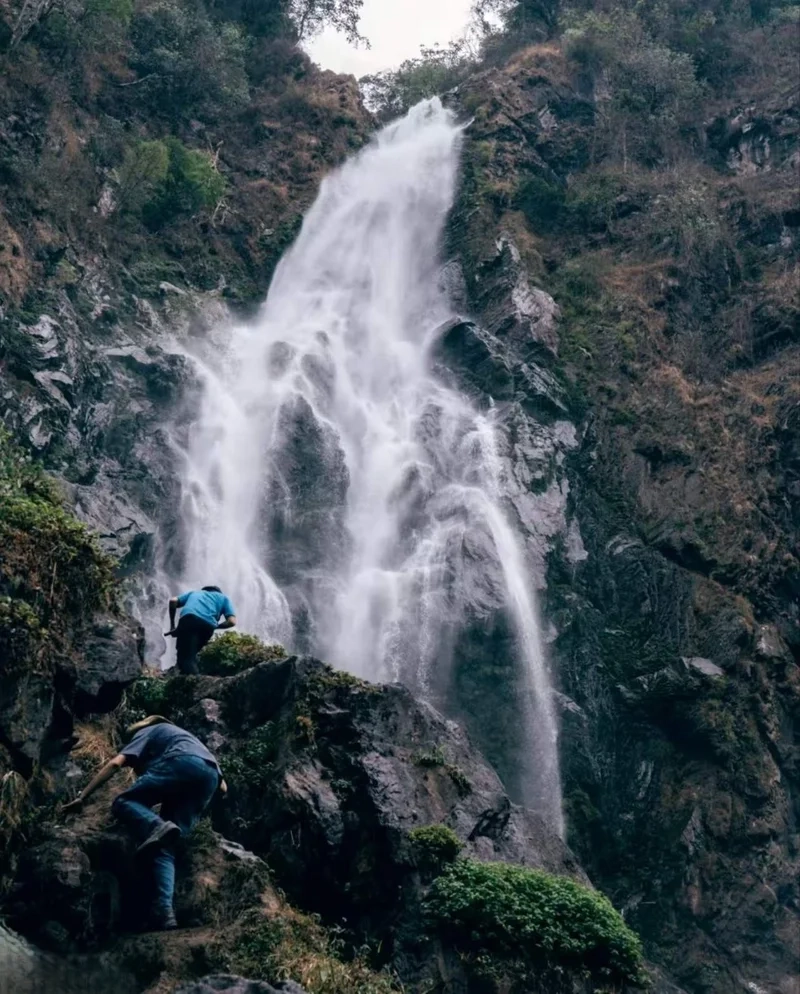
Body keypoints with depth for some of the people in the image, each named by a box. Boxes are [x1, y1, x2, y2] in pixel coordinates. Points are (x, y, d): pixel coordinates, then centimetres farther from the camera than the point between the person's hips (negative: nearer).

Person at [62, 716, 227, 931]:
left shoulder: (147, 732, 30)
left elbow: (115, 763, 12)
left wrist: (82, 797, 12)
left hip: (183, 763, -6)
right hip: (210, 775, 6)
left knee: (124, 802, 5)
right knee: (164, 847, 6)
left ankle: (157, 827, -27)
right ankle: (164, 912, -13)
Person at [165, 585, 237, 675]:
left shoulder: (194, 593, 40)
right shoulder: (223, 598, 35)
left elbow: (173, 601, 24)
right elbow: (232, 621, 17)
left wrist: (172, 625, 27)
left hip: (189, 618, -1)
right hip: (208, 624, 1)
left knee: (186, 657, -7)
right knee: (190, 655, 21)